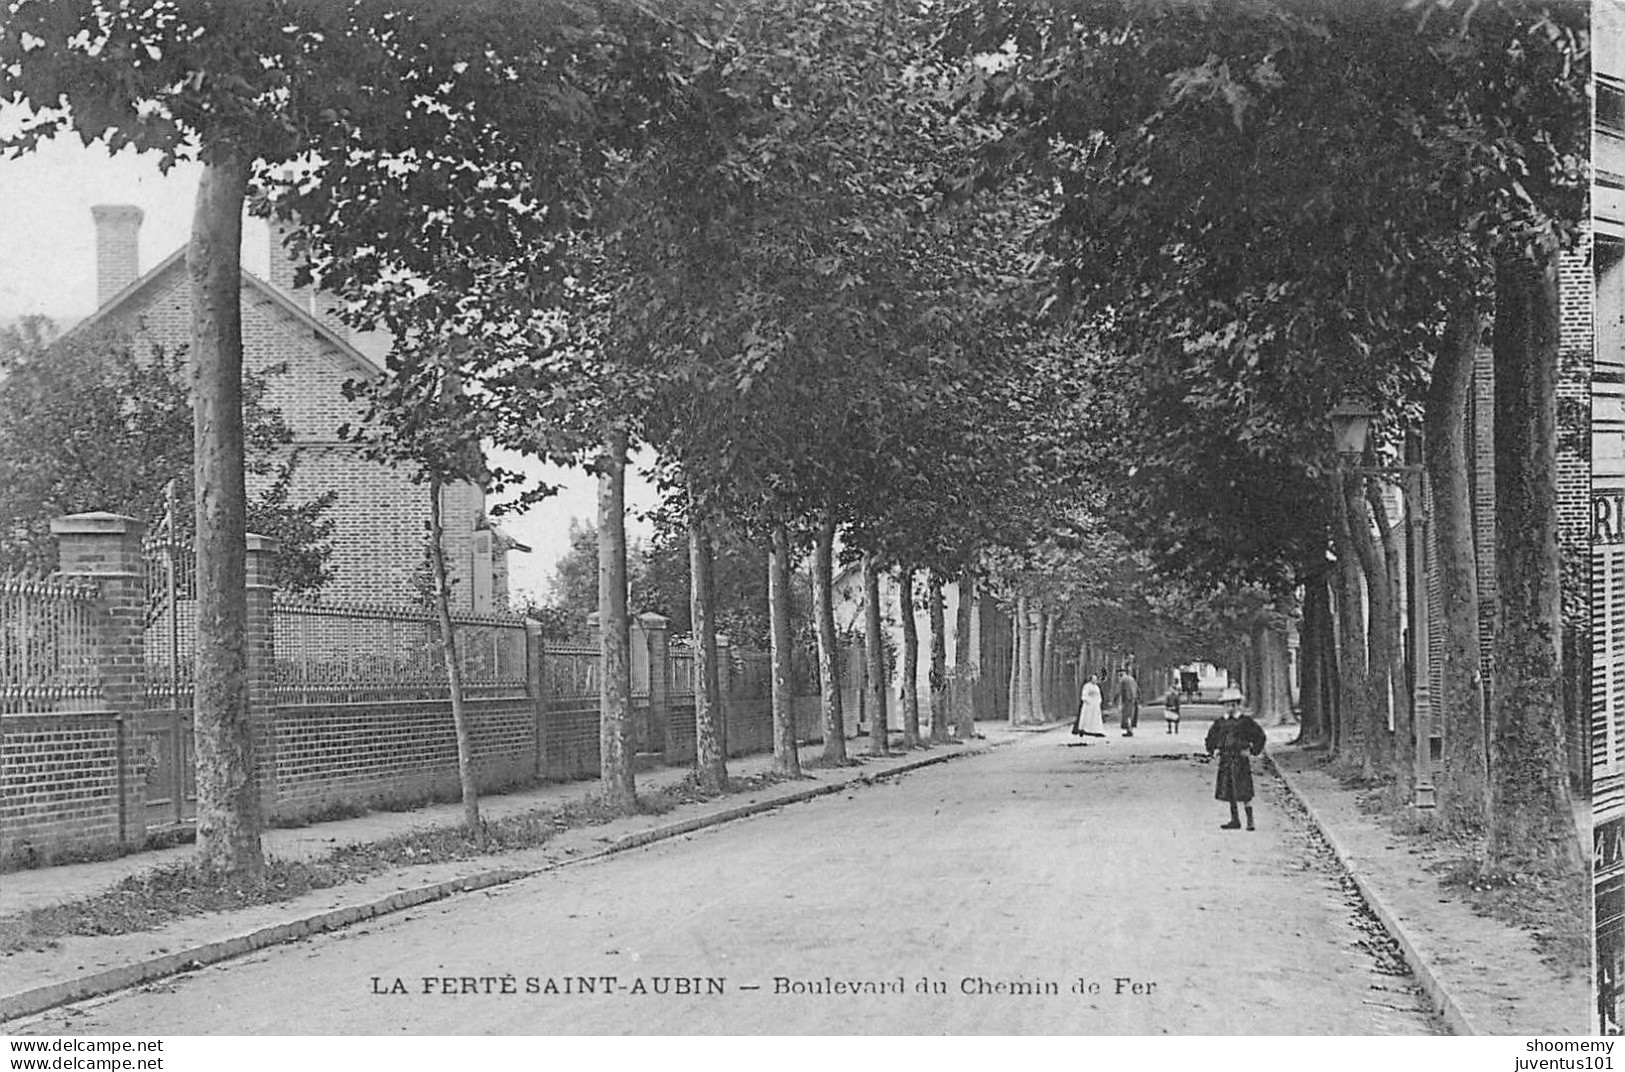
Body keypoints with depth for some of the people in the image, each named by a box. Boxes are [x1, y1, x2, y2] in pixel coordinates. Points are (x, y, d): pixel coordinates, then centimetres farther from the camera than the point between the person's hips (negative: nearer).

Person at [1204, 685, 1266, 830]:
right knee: (1229, 792, 7)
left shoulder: (1245, 722, -3)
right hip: (1225, 760, 5)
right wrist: (1212, 749, 9)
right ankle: (1234, 820, 15)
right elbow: (1211, 737, 23)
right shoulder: (1221, 723, 8)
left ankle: (1250, 820, 2)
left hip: (1240, 760, -5)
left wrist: (1253, 751, -5)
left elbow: (1260, 736, 1)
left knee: (1244, 793, -6)